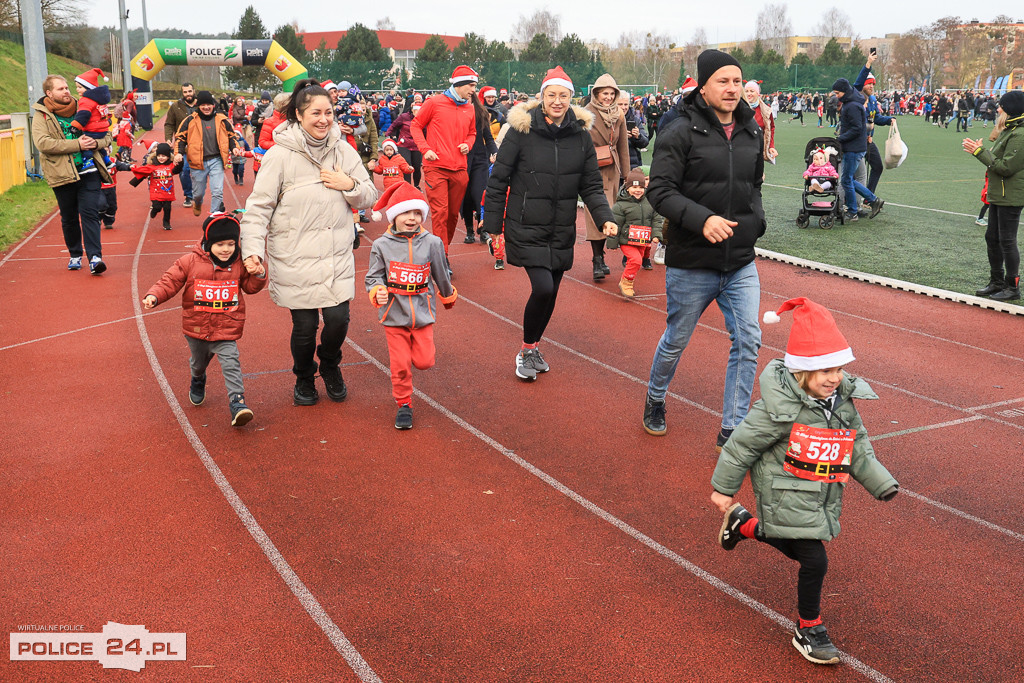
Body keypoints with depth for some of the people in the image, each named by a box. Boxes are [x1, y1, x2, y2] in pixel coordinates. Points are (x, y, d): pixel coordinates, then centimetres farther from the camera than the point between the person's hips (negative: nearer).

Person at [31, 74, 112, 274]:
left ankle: (95, 257, -13)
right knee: (69, 218, 9)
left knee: (90, 213, -8)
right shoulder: (41, 115, 1)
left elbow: (106, 135, 14)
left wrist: (96, 143, -10)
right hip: (62, 174, -1)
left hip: (89, 172, 1)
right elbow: (43, 143, -15)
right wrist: (77, 144, -18)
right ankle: (75, 255, 24)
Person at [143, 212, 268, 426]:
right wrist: (154, 296, -23)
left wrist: (259, 275, -13)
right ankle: (197, 383, 58)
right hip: (196, 328, 2)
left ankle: (237, 401, -21)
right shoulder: (190, 261, -9)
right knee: (198, 363, 25)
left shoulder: (239, 265, -4)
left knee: (231, 363, -20)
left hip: (226, 330, -1)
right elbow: (170, 281, -7)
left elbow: (250, 286, 8)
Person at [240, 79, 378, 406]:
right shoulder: (280, 154, -8)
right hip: (295, 257, -3)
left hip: (337, 255, 3)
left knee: (338, 319, -3)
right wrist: (252, 248, -16)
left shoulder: (344, 151, 4)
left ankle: (330, 366, 32)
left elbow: (369, 197, 11)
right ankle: (304, 379, 32)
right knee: (305, 325, 2)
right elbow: (259, 205, -6)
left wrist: (350, 185, -10)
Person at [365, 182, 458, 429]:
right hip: (394, 314, -1)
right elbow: (373, 277, 1)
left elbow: (441, 276, 11)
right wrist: (378, 292, -19)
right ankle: (404, 405, 20)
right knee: (400, 364, 1)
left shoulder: (432, 243, -3)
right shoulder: (382, 245, -6)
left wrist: (448, 296, 24)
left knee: (425, 361, 1)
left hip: (423, 312, 1)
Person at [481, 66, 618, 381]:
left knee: (550, 292, 11)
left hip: (562, 231, 4)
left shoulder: (581, 134, 1)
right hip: (526, 228, -4)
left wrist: (606, 217, -10)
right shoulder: (521, 130, -9)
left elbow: (591, 185, 6)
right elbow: (498, 179, -3)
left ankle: (533, 347, 35)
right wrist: (493, 223, -2)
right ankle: (526, 350, 9)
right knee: (542, 288, -15)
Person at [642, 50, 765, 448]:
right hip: (691, 264, -4)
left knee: (748, 341, -2)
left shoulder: (752, 133, 8)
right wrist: (702, 218, -29)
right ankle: (655, 400, 40)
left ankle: (732, 429, 10)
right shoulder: (681, 134, -11)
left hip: (741, 264, 5)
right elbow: (660, 190, -17)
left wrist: (755, 220, 6)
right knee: (676, 341, 12)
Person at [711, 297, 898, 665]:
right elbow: (742, 444, -15)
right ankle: (809, 631, 15)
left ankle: (744, 524, 48)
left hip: (822, 497, 8)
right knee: (814, 561, -8)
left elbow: (859, 448, 11)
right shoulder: (781, 408, -23)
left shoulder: (844, 402, -2)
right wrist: (724, 488, -8)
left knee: (796, 548, 22)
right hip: (786, 497, -7)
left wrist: (882, 483, 4)